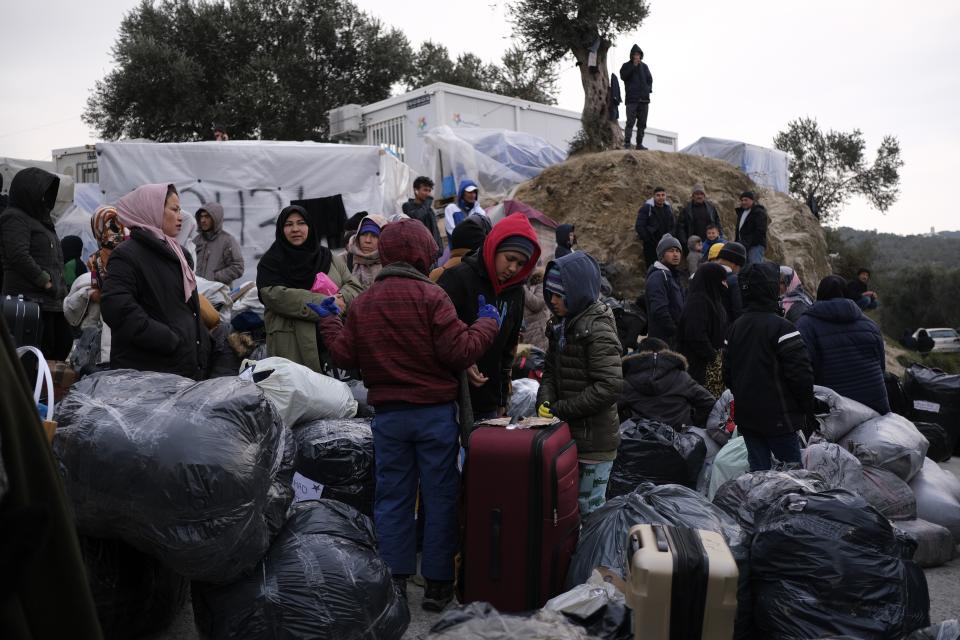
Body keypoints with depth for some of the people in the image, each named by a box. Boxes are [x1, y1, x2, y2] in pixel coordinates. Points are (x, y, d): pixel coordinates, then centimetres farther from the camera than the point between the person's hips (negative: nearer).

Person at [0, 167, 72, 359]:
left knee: (63, 343, 7)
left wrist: (61, 289, 14)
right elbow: (19, 256, -18)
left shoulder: (40, 218, 22)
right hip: (30, 299, -9)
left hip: (53, 299, 9)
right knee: (42, 349, -10)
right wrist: (44, 280, -14)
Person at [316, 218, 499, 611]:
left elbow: (346, 358, 7)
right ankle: (437, 584, 16)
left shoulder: (362, 303, 5)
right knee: (439, 496, 8)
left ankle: (393, 581, 18)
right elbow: (459, 352, -15)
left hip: (387, 414, 4)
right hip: (435, 413, -4)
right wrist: (487, 323, 2)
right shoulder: (430, 297, -11)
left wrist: (329, 322, 23)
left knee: (391, 497, 13)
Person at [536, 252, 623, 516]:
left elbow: (610, 386, -22)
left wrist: (560, 410, -18)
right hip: (567, 434, 8)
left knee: (588, 509, 3)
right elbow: (551, 370, 14)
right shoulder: (563, 324, 9)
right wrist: (545, 401, -6)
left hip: (593, 441, -7)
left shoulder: (597, 329, -15)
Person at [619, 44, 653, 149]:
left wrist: (648, 89, 0)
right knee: (630, 122, -12)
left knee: (642, 123, 3)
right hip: (632, 98, -4)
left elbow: (650, 79, 18)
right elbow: (623, 76, -9)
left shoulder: (644, 66, 17)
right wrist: (633, 66, -11)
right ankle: (626, 143, -14)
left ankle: (639, 143, 7)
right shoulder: (626, 66, 8)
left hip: (644, 99, 4)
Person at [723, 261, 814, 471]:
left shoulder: (734, 328, 7)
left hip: (746, 416, 7)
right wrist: (807, 406, -2)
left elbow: (727, 374, 14)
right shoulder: (781, 327, -15)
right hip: (778, 418, -7)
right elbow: (800, 373, -17)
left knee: (758, 470, 12)